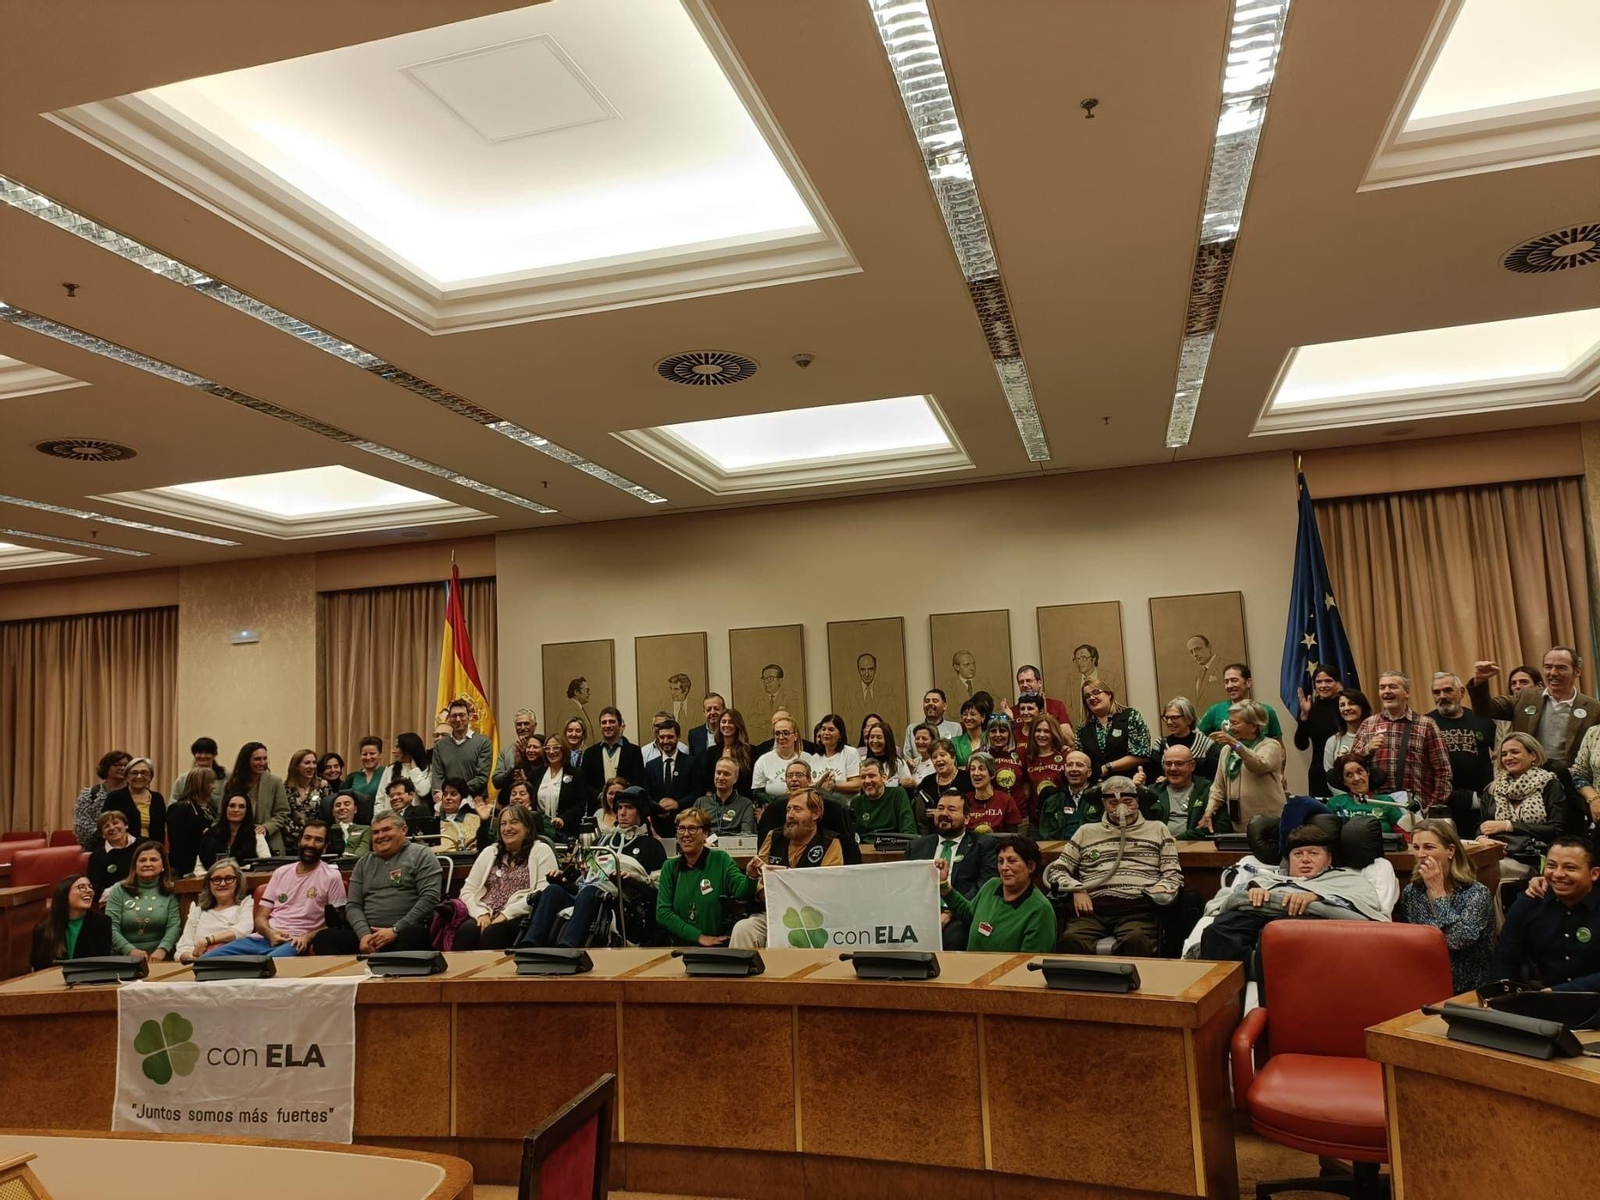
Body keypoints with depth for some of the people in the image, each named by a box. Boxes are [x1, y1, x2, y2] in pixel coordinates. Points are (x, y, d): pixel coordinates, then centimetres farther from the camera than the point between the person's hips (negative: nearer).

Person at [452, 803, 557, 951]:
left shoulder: (541, 851, 6)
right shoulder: (489, 852, 21)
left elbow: (545, 893, -8)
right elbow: (467, 891, 14)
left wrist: (506, 914, -15)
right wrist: (481, 913, -8)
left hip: (520, 918, -4)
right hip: (485, 917, 4)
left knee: (492, 932, -35)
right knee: (466, 929, -30)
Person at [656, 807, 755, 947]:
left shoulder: (721, 860, 3)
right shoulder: (670, 867, 8)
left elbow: (742, 892, -11)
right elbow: (662, 913, 0)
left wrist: (751, 876, -34)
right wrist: (699, 936, -10)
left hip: (719, 946, -1)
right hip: (680, 947, 1)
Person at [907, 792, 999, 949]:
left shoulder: (984, 845, 12)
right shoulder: (916, 846, 24)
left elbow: (986, 887, -2)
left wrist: (949, 912, -15)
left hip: (959, 916, -2)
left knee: (951, 936, -37)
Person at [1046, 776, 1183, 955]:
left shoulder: (1158, 830, 24)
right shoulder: (1086, 832, 25)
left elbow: (1173, 873, 17)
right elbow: (1057, 870, 22)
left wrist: (1163, 888, -6)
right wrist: (1077, 889, 1)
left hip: (1138, 908, -1)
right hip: (1093, 907, 1)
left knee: (1136, 940, -38)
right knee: (1072, 939, -34)